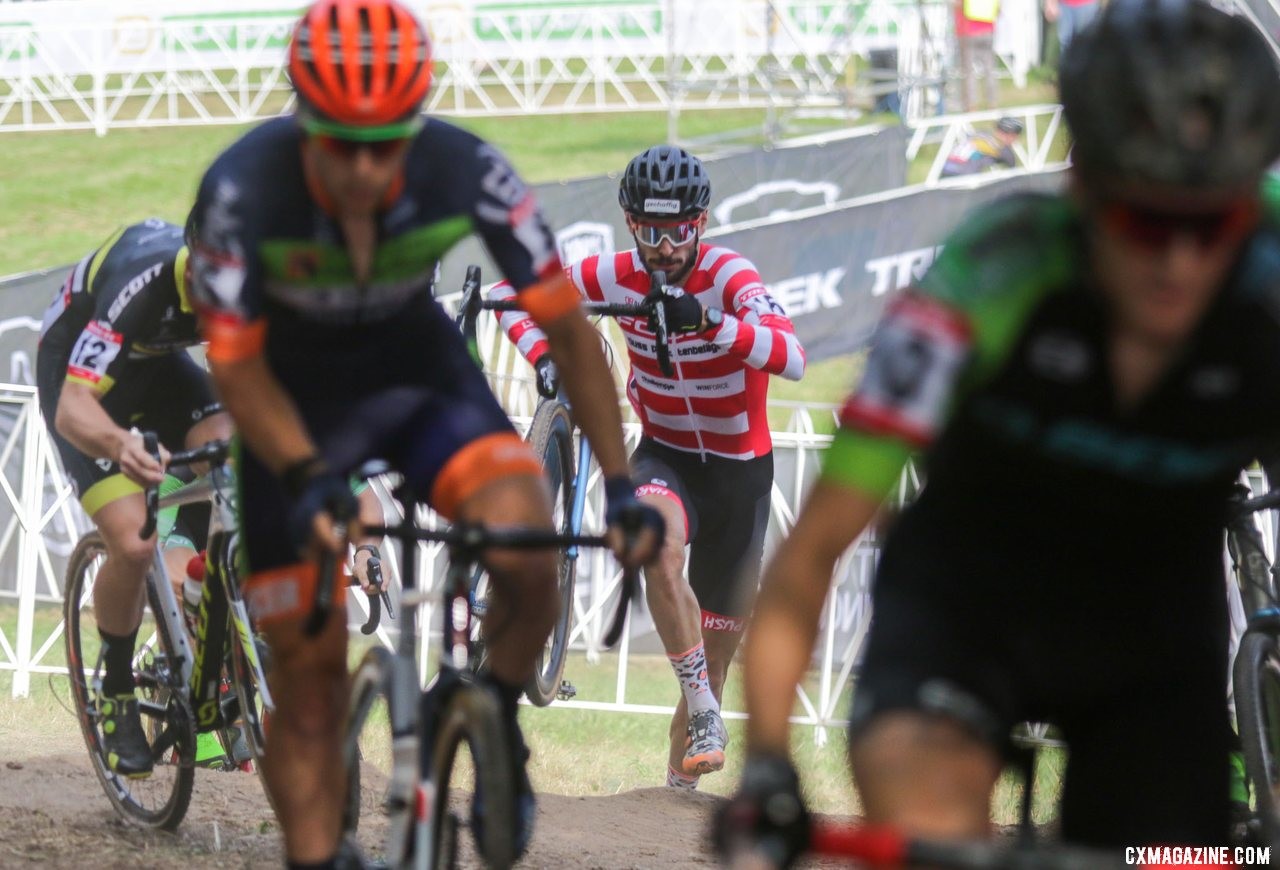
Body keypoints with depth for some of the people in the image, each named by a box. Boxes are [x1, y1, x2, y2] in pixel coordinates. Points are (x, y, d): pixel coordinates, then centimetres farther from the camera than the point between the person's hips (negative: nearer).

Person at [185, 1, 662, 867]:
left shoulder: (468, 173, -27)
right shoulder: (244, 189, -31)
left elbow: (567, 325, -18)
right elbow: (234, 364, -22)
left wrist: (621, 484, -23)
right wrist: (307, 476, -38)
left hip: (418, 371, 1)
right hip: (295, 402, -1)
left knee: (527, 556, -27)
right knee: (309, 685, -2)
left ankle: (495, 726, 2)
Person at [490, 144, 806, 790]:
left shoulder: (730, 276, -22)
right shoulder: (616, 276, -12)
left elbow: (792, 359, -38)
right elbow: (513, 291, -2)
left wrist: (709, 321, -53)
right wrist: (543, 356, -22)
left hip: (739, 468, -1)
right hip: (664, 453, 1)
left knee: (717, 640, 7)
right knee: (660, 542, -36)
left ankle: (682, 772, 28)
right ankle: (705, 713, -28)